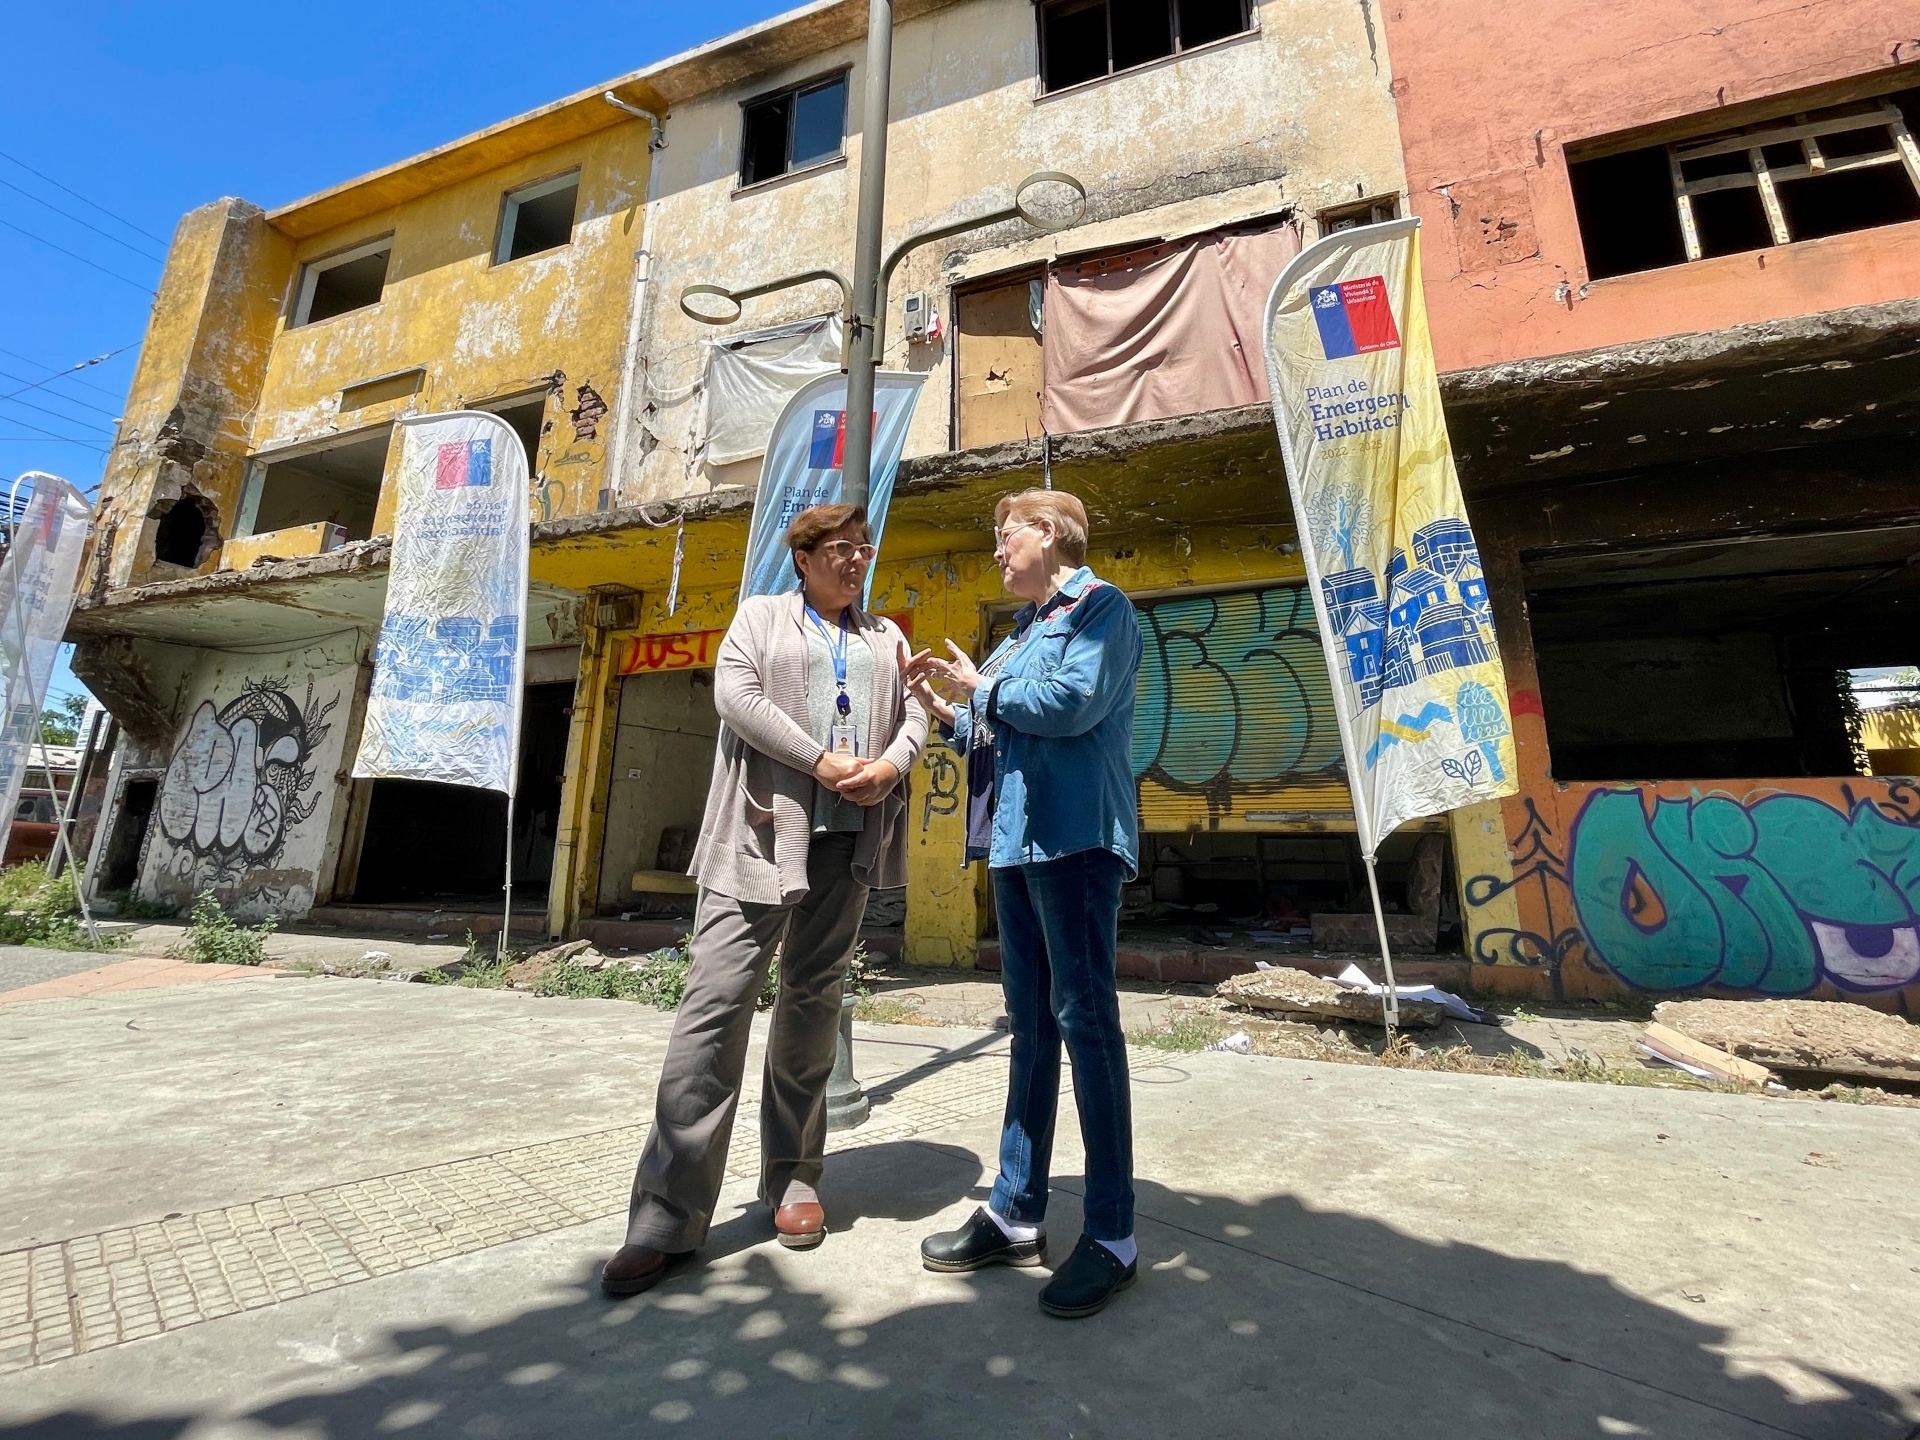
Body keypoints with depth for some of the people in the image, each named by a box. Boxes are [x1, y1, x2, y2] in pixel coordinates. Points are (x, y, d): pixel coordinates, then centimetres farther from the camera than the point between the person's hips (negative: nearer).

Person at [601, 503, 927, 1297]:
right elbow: (736, 694, -4)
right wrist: (821, 762, -13)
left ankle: (793, 1179, 22)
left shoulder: (886, 635, 22)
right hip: (763, 830, -3)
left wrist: (891, 764, -8)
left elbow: (913, 715, 14)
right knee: (718, 999, -8)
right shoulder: (759, 614, 13)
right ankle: (669, 1213, 1)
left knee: (813, 1001, 9)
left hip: (849, 836, 3)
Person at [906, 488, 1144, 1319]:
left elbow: (1073, 704, -18)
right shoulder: (1023, 630, 23)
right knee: (1030, 1026, 12)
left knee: (1085, 1022, -4)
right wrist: (942, 706, 9)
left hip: (1073, 837, -9)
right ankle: (1016, 1214, 23)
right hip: (1015, 842, 9)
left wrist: (982, 687, -5)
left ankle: (1113, 1237, 9)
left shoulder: (1100, 606, -1)